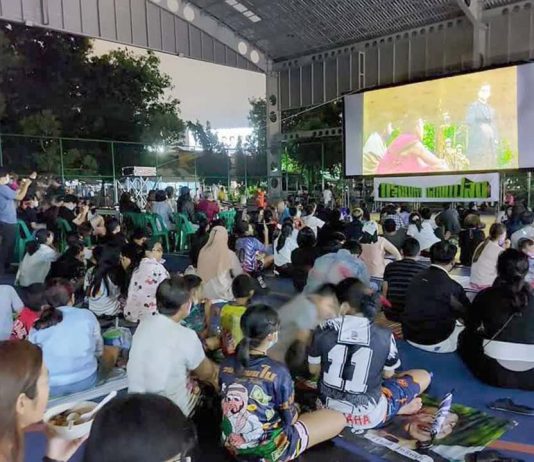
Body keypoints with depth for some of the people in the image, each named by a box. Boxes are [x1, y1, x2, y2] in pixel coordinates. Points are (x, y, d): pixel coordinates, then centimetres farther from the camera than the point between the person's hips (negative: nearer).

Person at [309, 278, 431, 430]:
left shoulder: (324, 330, -14)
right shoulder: (384, 336, -17)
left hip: (330, 410, 2)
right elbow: (388, 375, 1)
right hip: (369, 417, -2)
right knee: (423, 376, 16)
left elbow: (314, 370, 1)